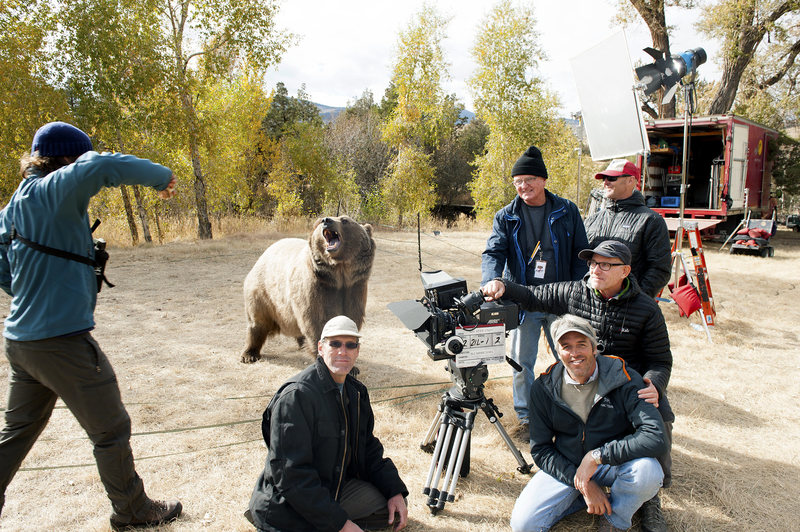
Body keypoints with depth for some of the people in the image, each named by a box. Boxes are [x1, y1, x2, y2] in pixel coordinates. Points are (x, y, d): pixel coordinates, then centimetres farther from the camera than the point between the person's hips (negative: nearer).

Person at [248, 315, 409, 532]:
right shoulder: (296, 395, -24)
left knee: (395, 510, 4)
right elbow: (290, 473, -27)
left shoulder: (357, 392, 1)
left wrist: (394, 490, -4)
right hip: (288, 509, -8)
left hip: (335, 488, 8)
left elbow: (368, 448, 10)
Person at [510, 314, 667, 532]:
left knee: (648, 471, -34)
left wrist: (596, 456, -28)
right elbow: (540, 449, -5)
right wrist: (582, 484, -17)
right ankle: (580, 497, 10)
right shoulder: (544, 387, -9)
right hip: (565, 467, 1)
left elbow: (655, 437, -26)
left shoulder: (624, 379, -16)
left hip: (614, 464, -1)